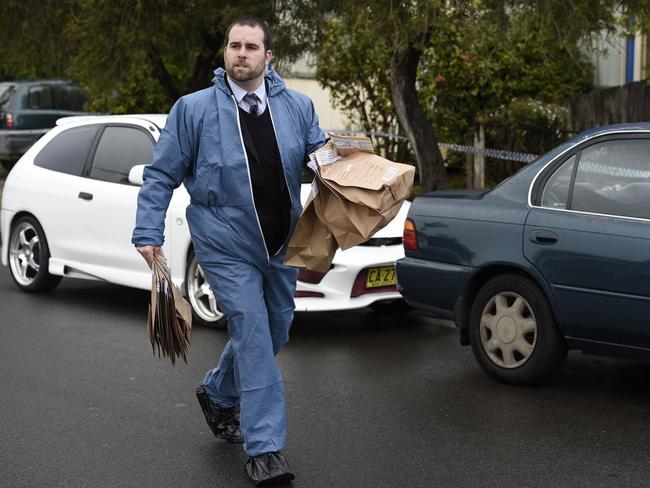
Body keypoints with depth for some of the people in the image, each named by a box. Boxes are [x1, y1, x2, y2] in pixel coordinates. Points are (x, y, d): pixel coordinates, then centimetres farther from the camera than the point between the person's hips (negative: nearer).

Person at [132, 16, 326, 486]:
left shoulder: (298, 107, 3)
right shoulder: (194, 109, -5)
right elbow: (161, 175, -1)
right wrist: (148, 232, -8)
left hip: (281, 245, 5)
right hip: (226, 247, -5)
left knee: (274, 333, 16)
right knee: (252, 333, -11)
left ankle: (218, 395, 43)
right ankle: (265, 449, -7)